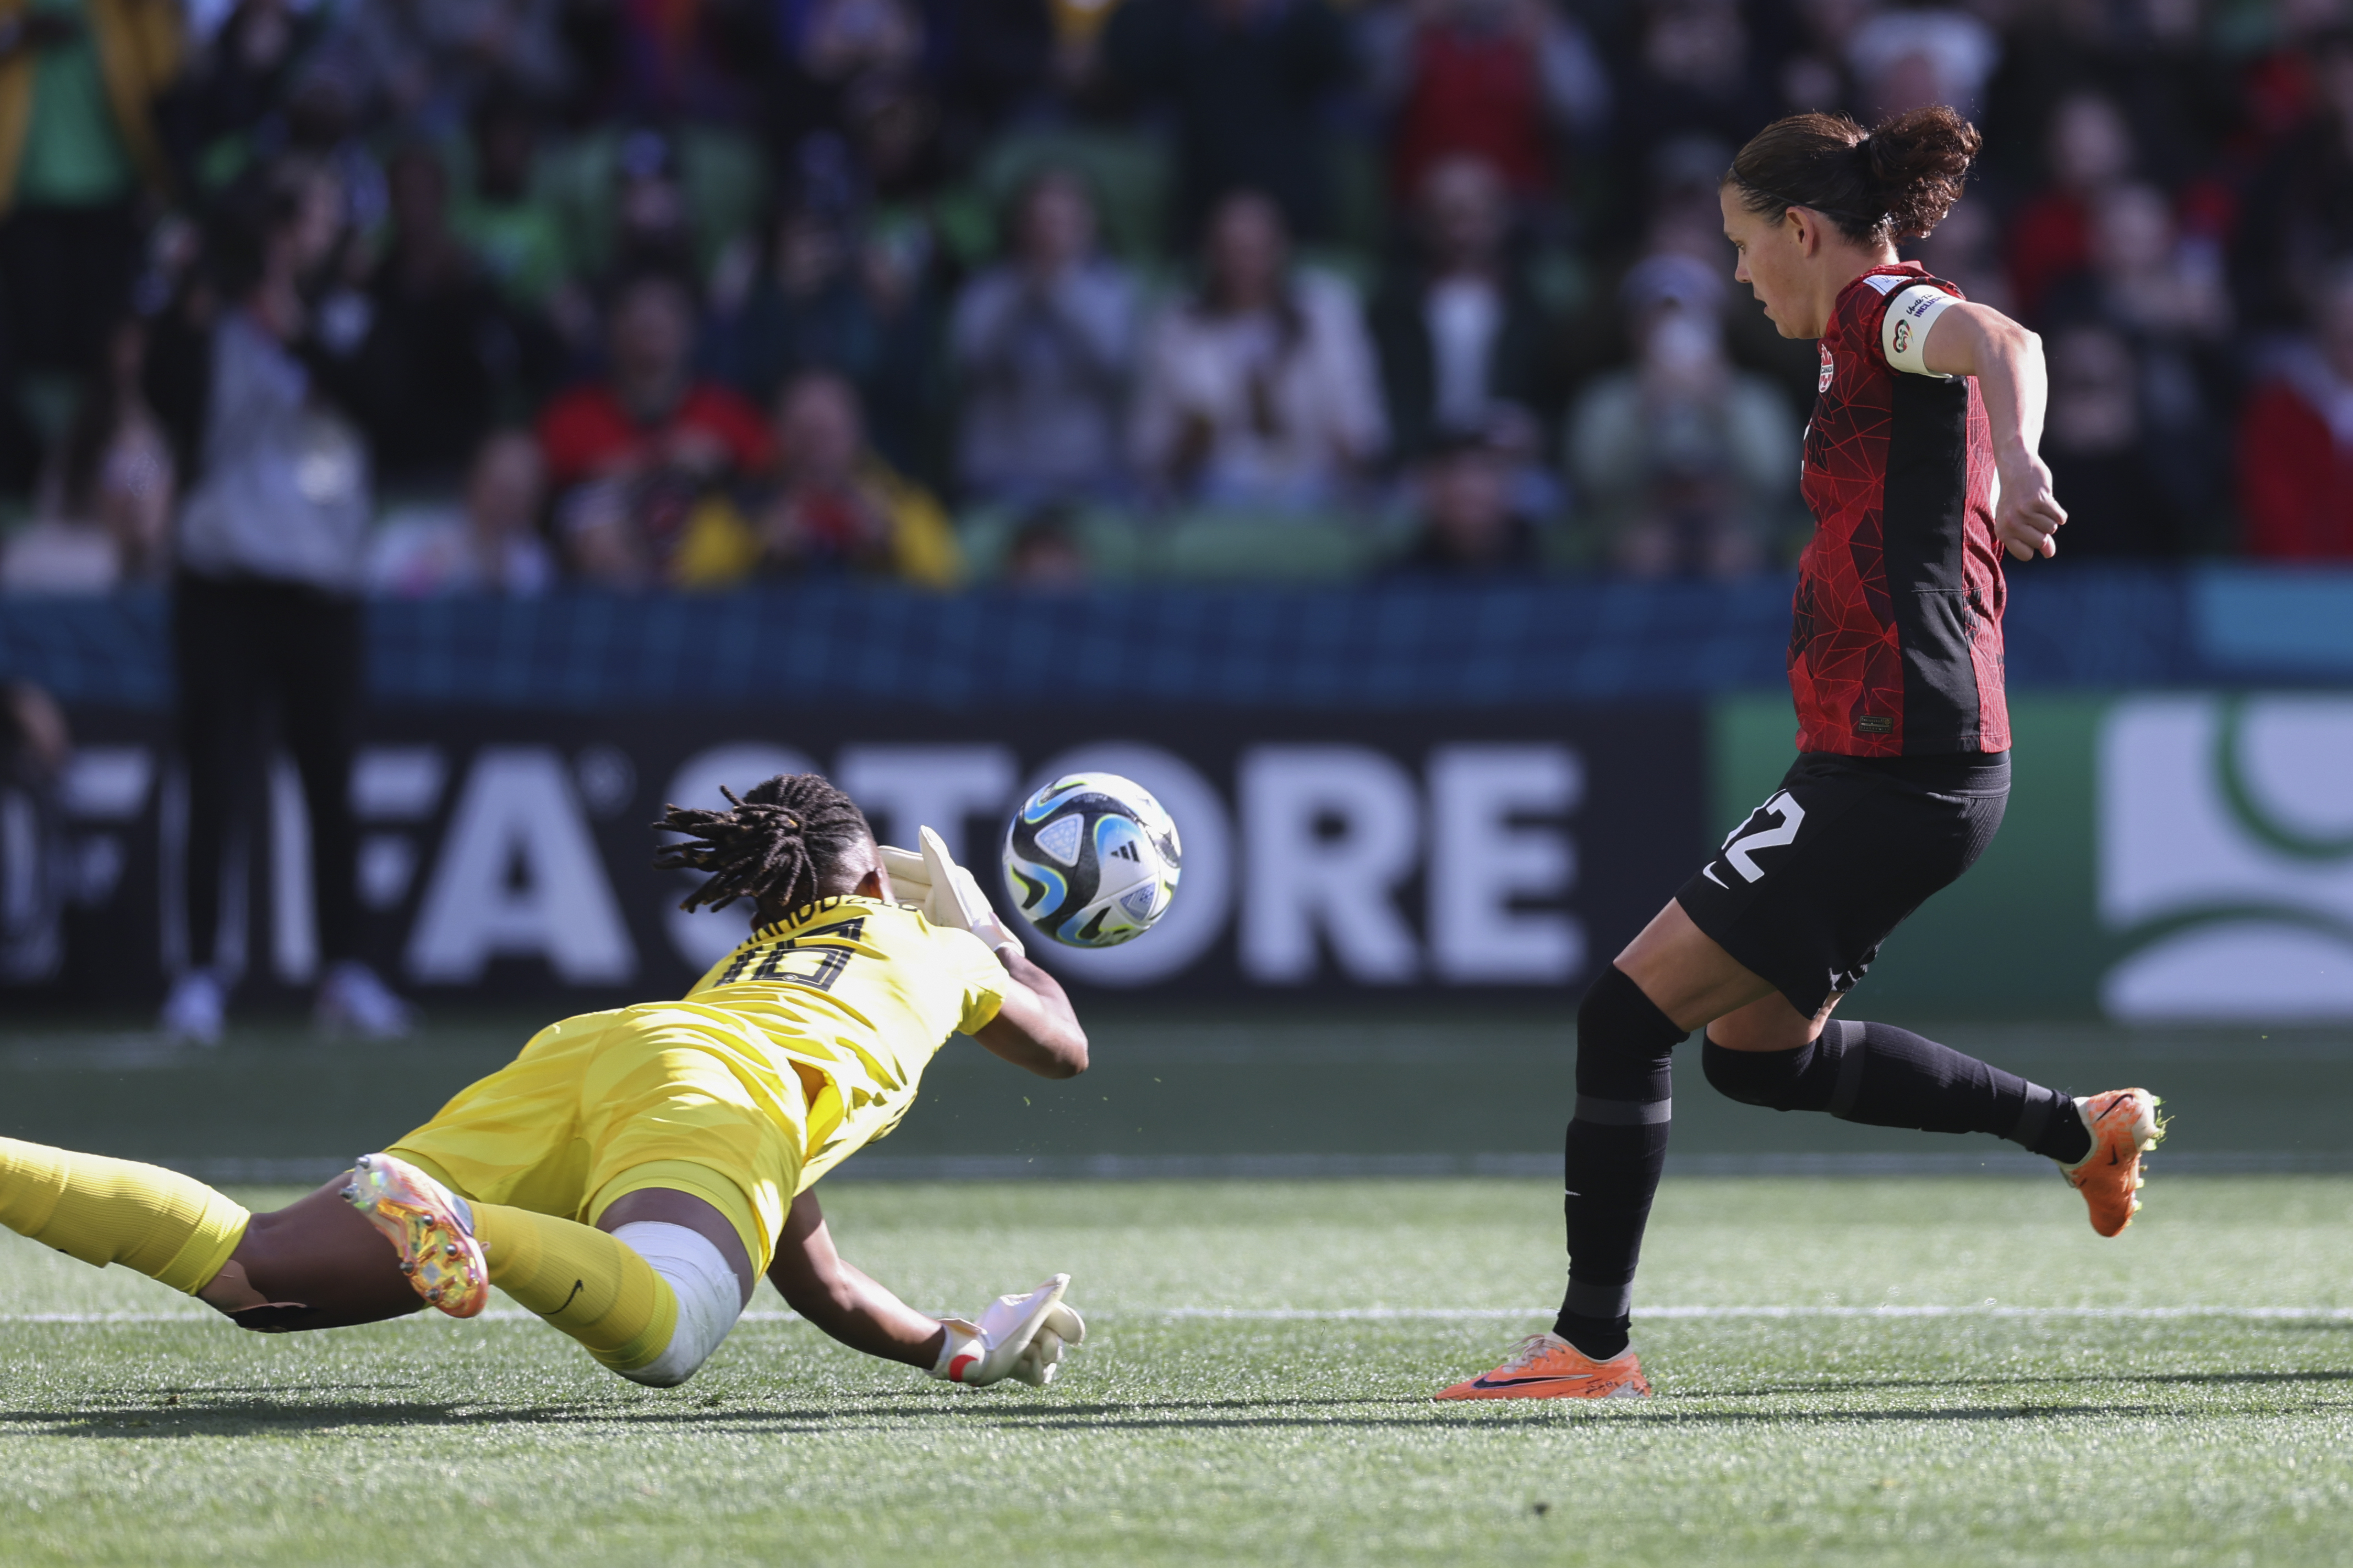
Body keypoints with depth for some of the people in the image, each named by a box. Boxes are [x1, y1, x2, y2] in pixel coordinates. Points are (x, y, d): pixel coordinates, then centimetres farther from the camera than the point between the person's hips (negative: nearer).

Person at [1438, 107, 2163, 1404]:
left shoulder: (1884, 312, -12)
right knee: (1756, 1050, 23)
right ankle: (2080, 1131, 29)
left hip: (1890, 773, -10)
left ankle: (1591, 1348, -7)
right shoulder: (1879, 343, 18)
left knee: (1628, 1015, -10)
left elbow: (2003, 342, -34)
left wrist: (2014, 463, -53)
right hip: (1889, 768, 10)